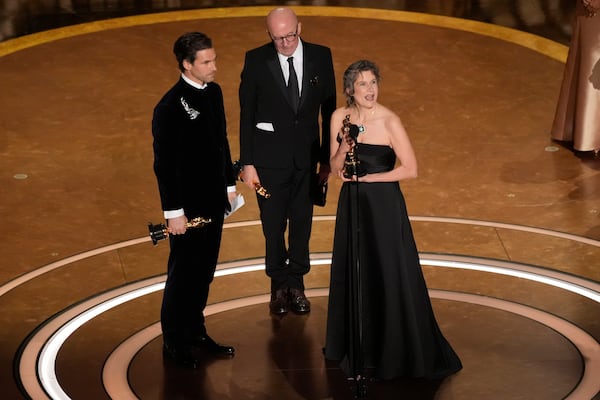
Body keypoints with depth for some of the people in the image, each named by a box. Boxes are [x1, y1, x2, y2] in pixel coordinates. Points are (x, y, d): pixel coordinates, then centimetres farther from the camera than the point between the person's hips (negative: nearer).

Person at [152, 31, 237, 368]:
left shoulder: (214, 92, 4)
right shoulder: (170, 107, -20)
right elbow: (163, 164, -17)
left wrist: (230, 184, 15)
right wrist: (173, 212, -17)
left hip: (214, 202, 7)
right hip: (188, 207, -7)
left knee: (204, 273, 17)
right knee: (183, 274, 5)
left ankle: (196, 334, 30)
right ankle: (175, 343, 18)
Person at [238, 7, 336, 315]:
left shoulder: (321, 57, -4)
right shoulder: (256, 60, -8)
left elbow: (329, 110, 3)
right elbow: (246, 114, -4)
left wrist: (327, 158, 3)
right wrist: (247, 163, -6)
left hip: (307, 157, 2)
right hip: (269, 158, -1)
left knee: (302, 223, 10)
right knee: (273, 225, 7)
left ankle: (295, 284, 23)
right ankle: (280, 285, 23)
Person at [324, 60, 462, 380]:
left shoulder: (389, 121, -15)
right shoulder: (340, 117, -2)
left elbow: (410, 169, -14)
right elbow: (335, 169, 2)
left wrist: (365, 177, -11)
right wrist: (344, 147, -19)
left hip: (384, 206, -5)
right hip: (352, 205, 5)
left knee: (389, 277, 0)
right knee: (352, 276, 14)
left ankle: (395, 352, 13)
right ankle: (356, 348, 30)